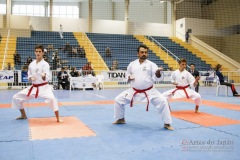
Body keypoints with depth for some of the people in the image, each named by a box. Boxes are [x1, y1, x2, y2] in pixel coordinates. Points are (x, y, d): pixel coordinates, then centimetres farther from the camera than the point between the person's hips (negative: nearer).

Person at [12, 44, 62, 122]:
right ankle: (23, 115, 28)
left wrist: (44, 76, -43)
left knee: (52, 99, -34)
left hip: (44, 87, -6)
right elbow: (29, 75, 14)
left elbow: (46, 78, -20)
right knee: (16, 97, 8)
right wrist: (30, 78, -10)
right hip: (33, 87, 6)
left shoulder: (45, 64, -12)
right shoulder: (31, 64, 5)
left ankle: (58, 118, -21)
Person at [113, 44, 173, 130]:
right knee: (118, 100, 2)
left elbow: (155, 78, -14)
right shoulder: (132, 64, 1)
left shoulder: (151, 64, -7)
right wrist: (129, 78, -7)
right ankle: (120, 119, 27)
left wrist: (158, 72, -35)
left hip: (149, 91, -2)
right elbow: (128, 74, 16)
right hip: (134, 91, 3)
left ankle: (167, 123, 1)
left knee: (163, 101, -18)